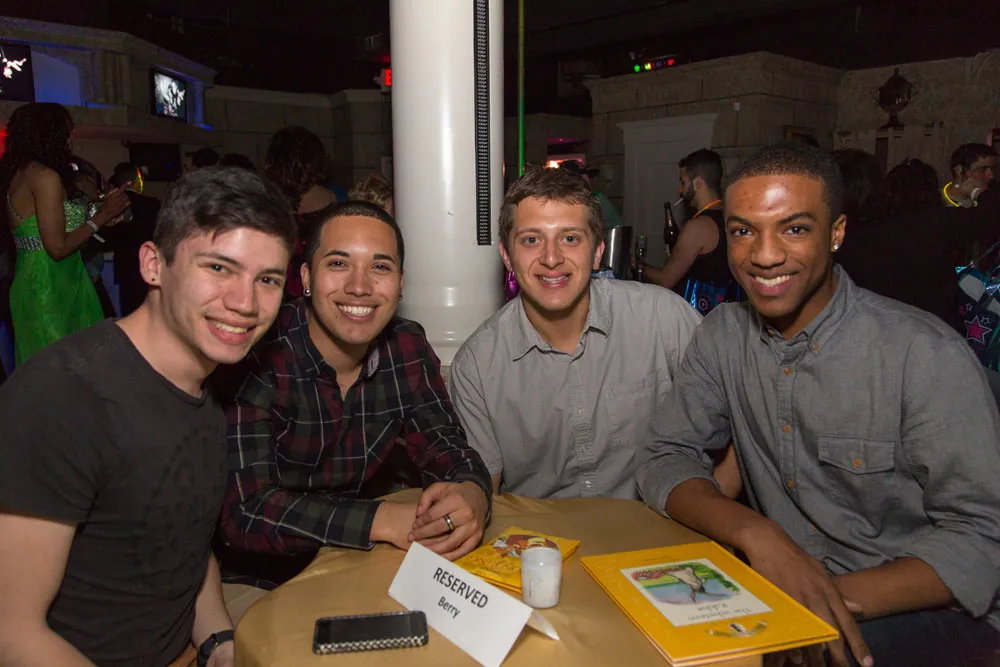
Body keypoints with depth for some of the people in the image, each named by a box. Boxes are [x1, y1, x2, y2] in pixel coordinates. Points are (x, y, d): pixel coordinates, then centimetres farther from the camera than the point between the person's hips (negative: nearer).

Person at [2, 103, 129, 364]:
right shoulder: (45, 176, -15)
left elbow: (35, 235, 13)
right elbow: (57, 247, -19)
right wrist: (102, 216, -8)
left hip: (27, 281, 9)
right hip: (49, 288, -9)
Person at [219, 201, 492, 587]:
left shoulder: (408, 349, -5)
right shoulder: (258, 356, -21)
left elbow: (444, 447, -2)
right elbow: (245, 511, -25)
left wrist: (471, 494, -25)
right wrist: (385, 521, -34)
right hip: (258, 582, -3)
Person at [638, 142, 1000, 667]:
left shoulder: (924, 355, -15)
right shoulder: (723, 336, -1)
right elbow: (664, 460, -4)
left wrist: (839, 599, -28)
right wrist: (755, 533, -23)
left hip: (925, 607, -4)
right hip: (781, 582, 5)